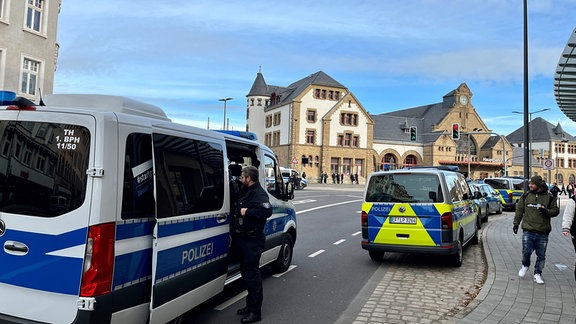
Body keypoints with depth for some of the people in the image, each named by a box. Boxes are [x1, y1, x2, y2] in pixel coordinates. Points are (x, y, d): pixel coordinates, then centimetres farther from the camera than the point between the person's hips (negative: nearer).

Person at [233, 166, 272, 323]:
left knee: (252, 274, -5)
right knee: (246, 271, 17)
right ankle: (250, 306, 30)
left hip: (253, 240, -10)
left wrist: (247, 212, -25)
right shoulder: (246, 192, 16)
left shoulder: (259, 193, -15)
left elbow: (267, 211, -30)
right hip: (244, 239, 10)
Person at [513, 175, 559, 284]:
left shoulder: (549, 197, 2)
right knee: (526, 251, -6)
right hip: (528, 230, 0)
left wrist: (546, 212, -14)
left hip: (543, 232, 0)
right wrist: (516, 223, 9)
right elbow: (519, 210, 11)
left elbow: (555, 210, 7)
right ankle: (525, 266, 24)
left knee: (541, 255, 5)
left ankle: (537, 274, 18)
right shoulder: (526, 195, 6)